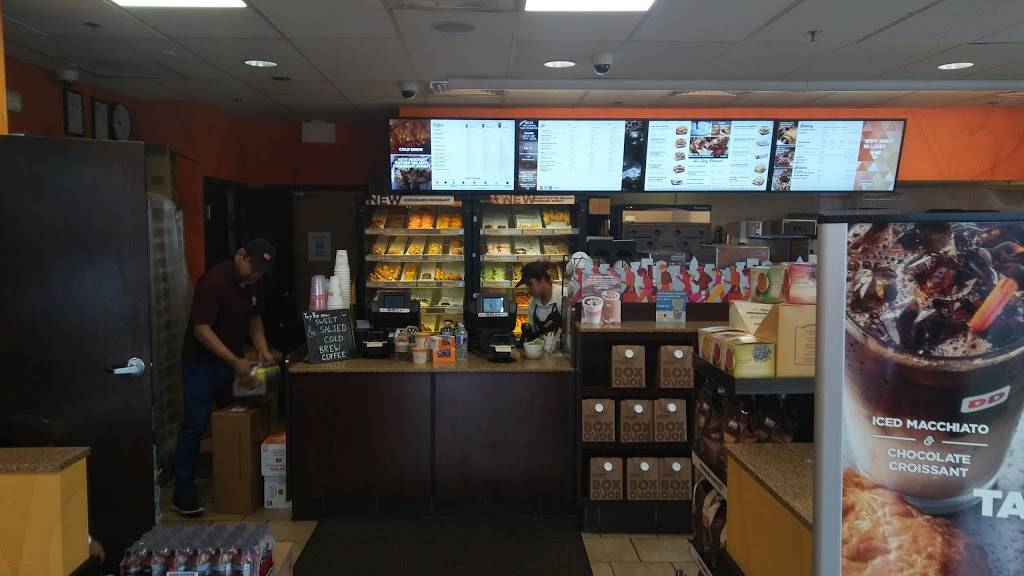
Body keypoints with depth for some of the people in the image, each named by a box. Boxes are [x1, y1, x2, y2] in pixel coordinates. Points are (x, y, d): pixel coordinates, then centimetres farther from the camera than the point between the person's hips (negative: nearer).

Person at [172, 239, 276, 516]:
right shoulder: (214, 281, -22)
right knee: (195, 424, -8)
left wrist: (263, 350, 0)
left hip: (233, 360, 7)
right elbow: (201, 329, -25)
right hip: (202, 361, -7)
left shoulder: (253, 283, 2)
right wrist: (235, 362, -29)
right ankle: (182, 494, 0)